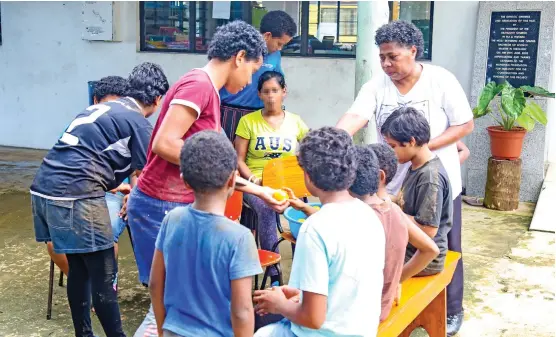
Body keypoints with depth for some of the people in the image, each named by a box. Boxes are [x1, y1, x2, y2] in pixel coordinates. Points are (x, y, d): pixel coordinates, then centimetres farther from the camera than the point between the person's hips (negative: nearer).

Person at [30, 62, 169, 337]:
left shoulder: (99, 108, 23)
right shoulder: (138, 122, -1)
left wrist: (119, 186, 49)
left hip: (44, 188, 9)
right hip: (75, 196, -9)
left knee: (78, 267, 19)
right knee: (104, 275, 0)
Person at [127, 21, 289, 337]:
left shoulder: (208, 91, 13)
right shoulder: (198, 84, -16)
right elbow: (163, 144, -25)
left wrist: (260, 191, 19)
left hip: (176, 206, 10)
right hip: (160, 207, -10)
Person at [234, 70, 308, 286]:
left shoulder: (295, 122, 12)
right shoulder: (248, 121, 6)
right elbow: (239, 160, 4)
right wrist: (255, 180, -12)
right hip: (255, 184, -1)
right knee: (266, 209, -35)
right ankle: (274, 275, -30)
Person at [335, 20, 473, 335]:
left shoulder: (441, 80, -12)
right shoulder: (377, 85, -6)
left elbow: (465, 124, -10)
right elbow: (355, 116, -21)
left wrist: (424, 147, -21)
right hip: (394, 186, 2)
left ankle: (453, 310, 31)